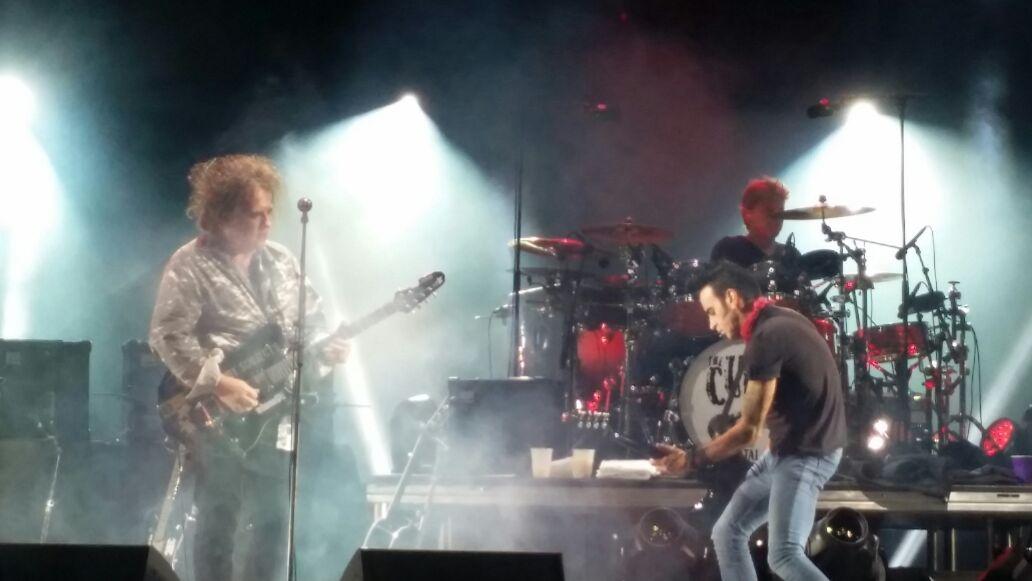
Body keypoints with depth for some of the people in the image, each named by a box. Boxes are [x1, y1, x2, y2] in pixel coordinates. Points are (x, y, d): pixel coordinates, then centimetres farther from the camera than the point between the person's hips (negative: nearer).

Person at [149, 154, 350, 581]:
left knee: (275, 524, 10)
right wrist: (218, 385, -23)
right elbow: (167, 336, -17)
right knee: (219, 526, -1)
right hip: (219, 423, -6)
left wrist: (326, 349, -4)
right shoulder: (190, 266, -11)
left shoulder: (281, 260, 11)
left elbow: (311, 322, 18)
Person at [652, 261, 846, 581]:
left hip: (807, 453, -11)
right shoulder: (782, 320, 9)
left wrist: (691, 460, -10)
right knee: (727, 533, 10)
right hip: (785, 450, 11)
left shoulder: (765, 339, -21)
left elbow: (748, 430, -19)